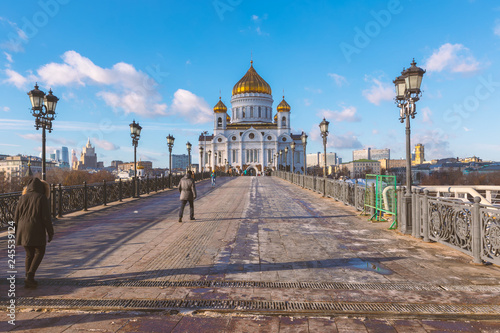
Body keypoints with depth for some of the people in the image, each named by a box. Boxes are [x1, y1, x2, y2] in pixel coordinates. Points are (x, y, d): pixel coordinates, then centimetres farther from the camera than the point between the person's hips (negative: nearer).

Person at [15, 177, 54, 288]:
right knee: (39, 252, 10)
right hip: (37, 230, -5)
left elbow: (16, 217, 8)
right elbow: (46, 217, -11)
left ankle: (29, 281, 17)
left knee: (29, 254, 15)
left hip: (24, 229, 5)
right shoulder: (42, 198, -9)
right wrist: (50, 232, -4)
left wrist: (17, 233, 19)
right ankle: (29, 276, -4)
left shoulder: (23, 198, 6)